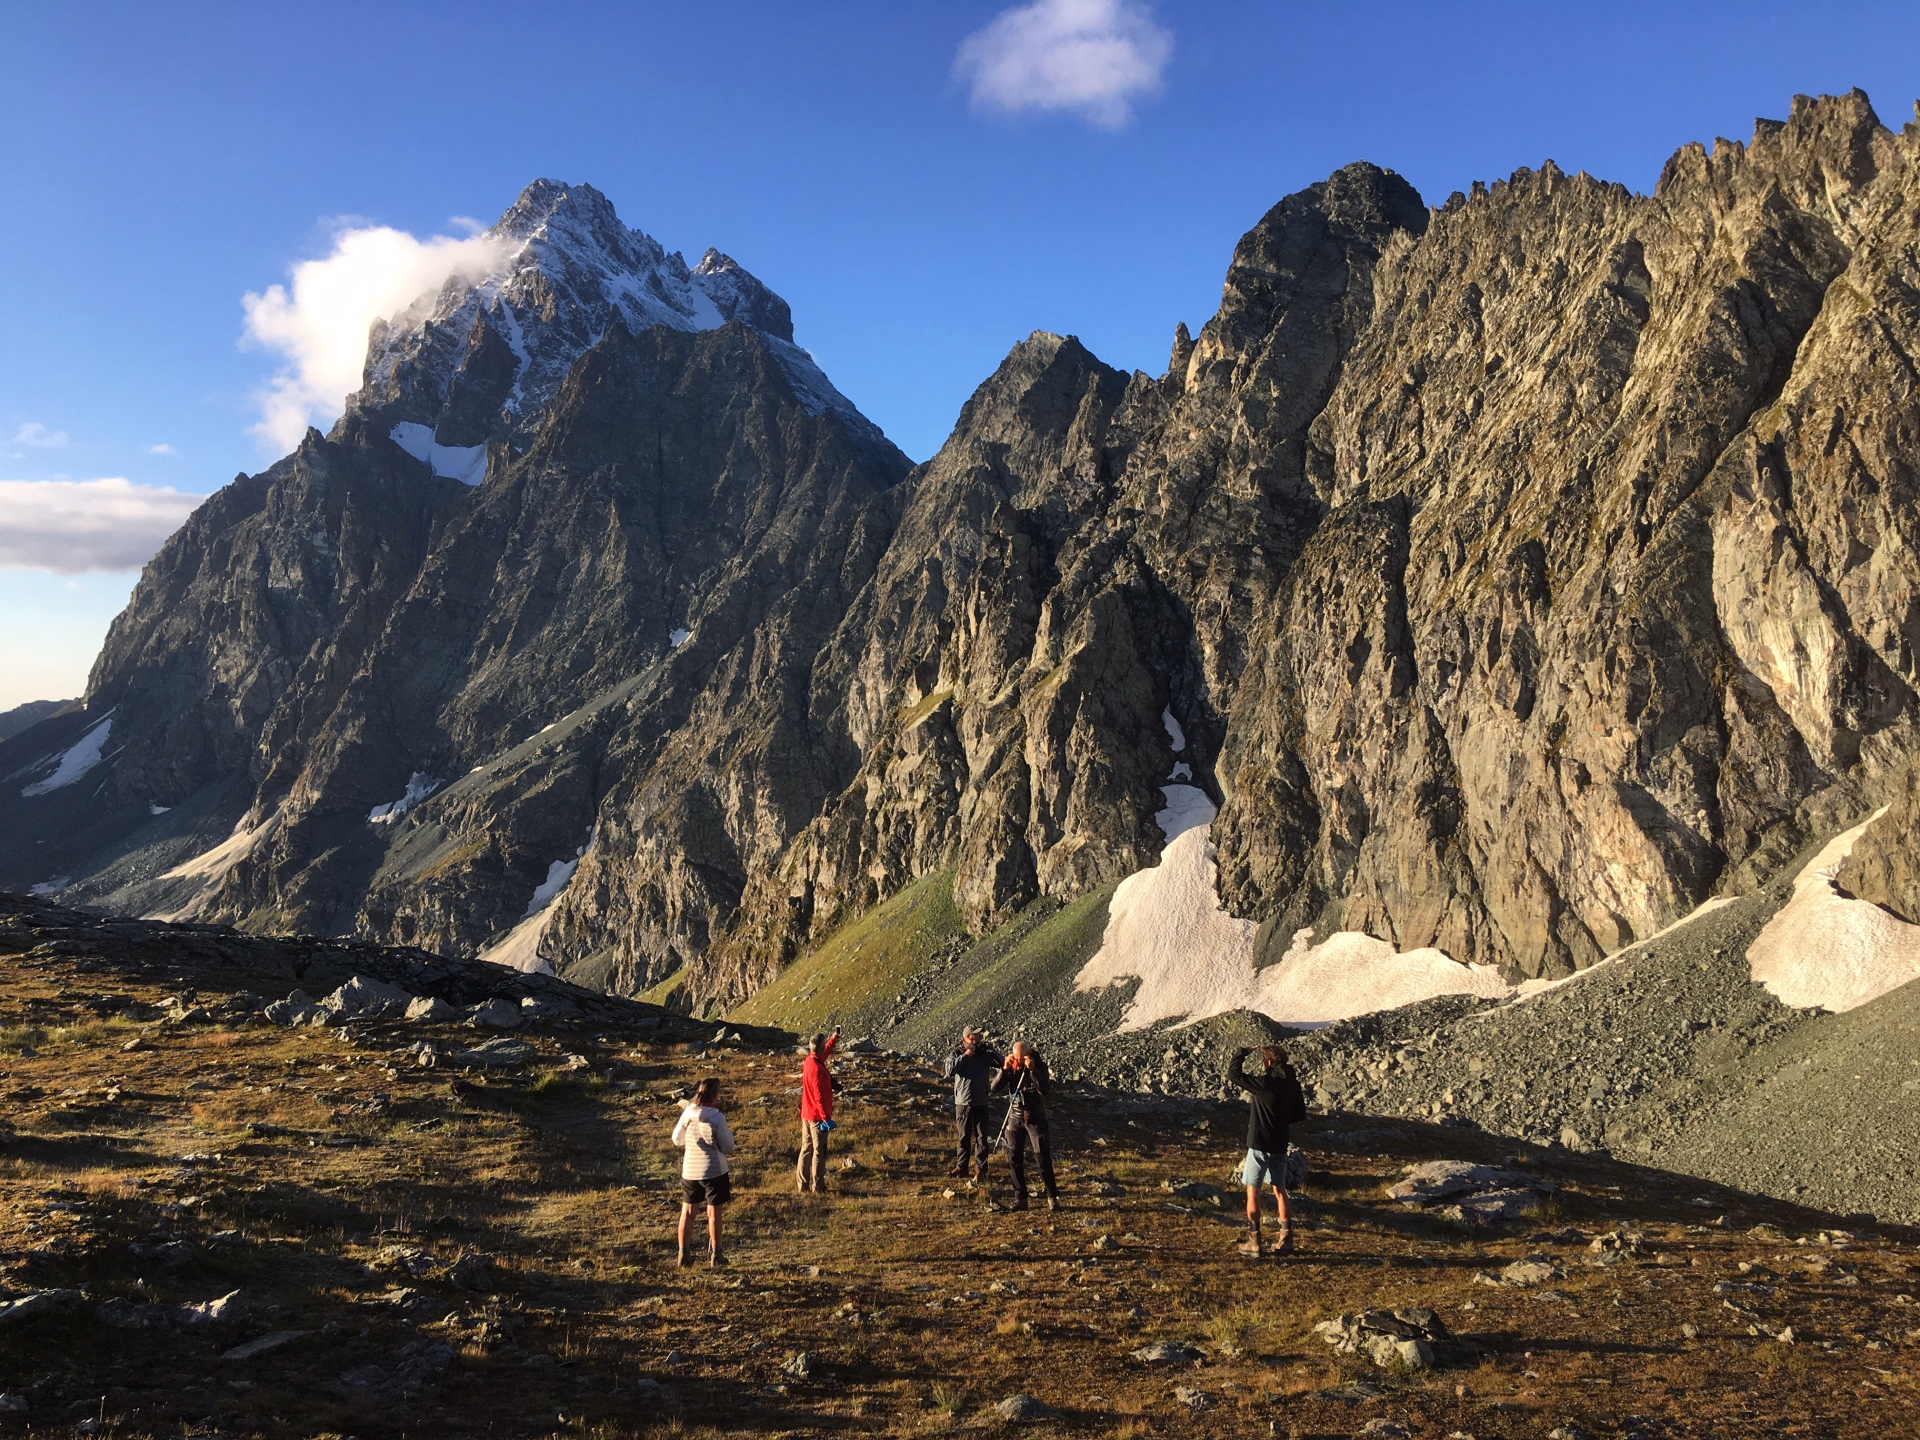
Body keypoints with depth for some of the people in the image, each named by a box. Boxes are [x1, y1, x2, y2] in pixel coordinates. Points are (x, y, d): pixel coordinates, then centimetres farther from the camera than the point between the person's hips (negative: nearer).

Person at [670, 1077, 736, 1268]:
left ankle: (682, 1253, 19)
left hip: (689, 1170, 4)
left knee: (687, 1211, 15)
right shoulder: (717, 1118, -17)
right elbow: (728, 1148, -11)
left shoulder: (687, 1114, -6)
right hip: (714, 1171, -4)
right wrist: (729, 1134, 7)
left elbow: (677, 1140, 7)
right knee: (713, 1213, 7)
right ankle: (715, 1254, 14)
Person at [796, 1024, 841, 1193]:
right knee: (819, 1152, 1)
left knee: (806, 1149, 14)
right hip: (817, 1116, -9)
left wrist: (834, 1037, 37)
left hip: (806, 1114, 9)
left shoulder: (808, 1061, 4)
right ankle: (817, 1187, 7)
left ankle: (802, 1184, 19)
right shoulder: (817, 1068, -23)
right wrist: (826, 1118, -24)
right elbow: (819, 1096, -25)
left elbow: (825, 1052, 27)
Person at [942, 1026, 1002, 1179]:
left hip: (981, 1103, 0)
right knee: (964, 1137, 10)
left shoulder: (985, 1054, 2)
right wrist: (966, 1055, -17)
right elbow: (949, 1069, -17)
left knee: (981, 1137, 2)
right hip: (962, 1102, 0)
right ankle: (961, 1166, 19)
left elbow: (1002, 1063, -8)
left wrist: (989, 1047, -15)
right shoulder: (957, 1054, 0)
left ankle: (980, 1168, 7)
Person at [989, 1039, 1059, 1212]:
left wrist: (1032, 1069, -32)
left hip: (1036, 1118, -3)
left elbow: (1044, 1089, -23)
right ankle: (1020, 1198, 11)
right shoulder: (1010, 1067, -3)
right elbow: (994, 1087, -10)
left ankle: (1052, 1197, 5)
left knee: (1043, 1158, -5)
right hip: (1015, 1118, 3)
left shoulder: (1039, 1065, -10)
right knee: (1015, 1159, 2)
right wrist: (1004, 1069, -23)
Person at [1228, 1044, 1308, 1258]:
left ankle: (1253, 1242, 1)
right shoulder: (1292, 1084, 2)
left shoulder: (1265, 1083, -19)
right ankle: (1286, 1240, 21)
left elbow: (1233, 1074, -18)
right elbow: (1300, 1114, 12)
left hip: (1259, 1144, -6)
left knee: (1252, 1191, 2)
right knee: (1279, 1190, 17)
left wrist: (1241, 1052, -5)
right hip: (1280, 1145, 6)